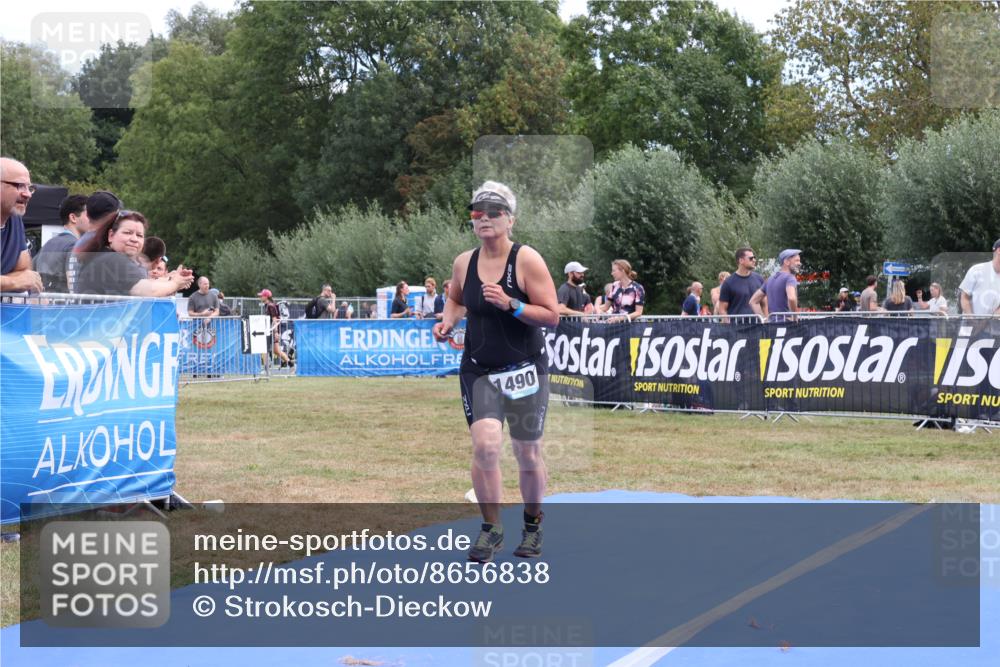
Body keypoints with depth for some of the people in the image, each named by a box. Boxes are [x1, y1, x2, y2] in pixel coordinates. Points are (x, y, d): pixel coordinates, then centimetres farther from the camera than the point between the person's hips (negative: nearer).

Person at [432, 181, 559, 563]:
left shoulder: (527, 260, -10)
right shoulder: (463, 263, 2)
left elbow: (552, 316, -13)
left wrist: (509, 304, -24)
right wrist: (447, 321, 3)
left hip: (524, 370, -2)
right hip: (478, 370, 2)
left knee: (527, 455, 7)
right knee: (485, 446, -15)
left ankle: (532, 524, 30)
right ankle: (491, 529, 2)